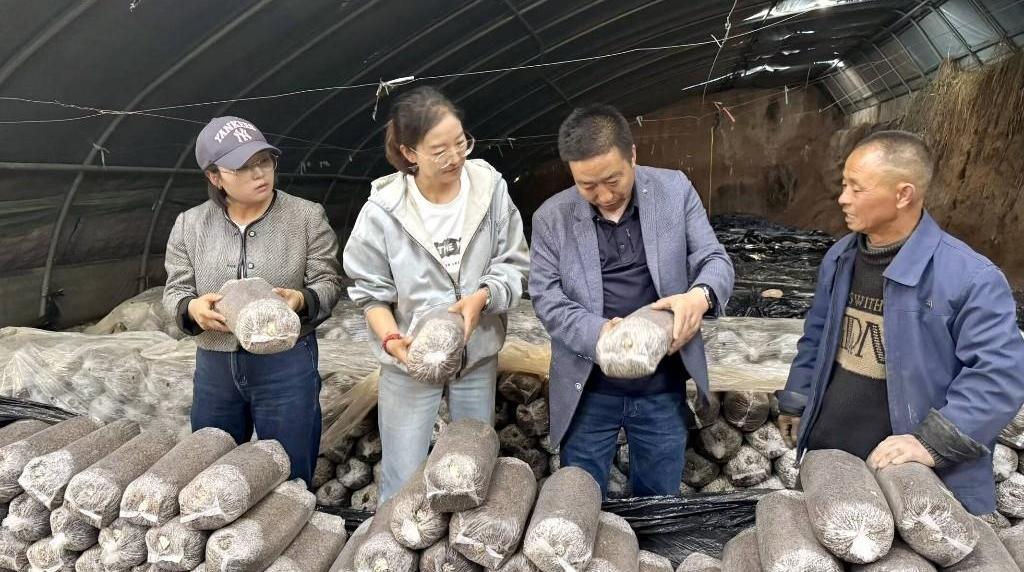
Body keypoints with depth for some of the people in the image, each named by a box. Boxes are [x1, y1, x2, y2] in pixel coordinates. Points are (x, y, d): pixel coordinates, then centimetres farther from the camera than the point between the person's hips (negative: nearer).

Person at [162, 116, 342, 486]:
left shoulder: (307, 217, -5)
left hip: (287, 363, -2)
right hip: (214, 364, 3)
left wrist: (301, 300, -25)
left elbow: (328, 283, -3)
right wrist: (192, 308, -18)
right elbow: (174, 291, 5)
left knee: (290, 480, 9)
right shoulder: (189, 225, 2)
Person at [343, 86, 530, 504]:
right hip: (410, 360, -2)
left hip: (478, 353, 2)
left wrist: (483, 296, -24)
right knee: (403, 482, 8)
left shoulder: (491, 188, -12)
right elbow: (371, 291, -7)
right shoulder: (384, 209, -15)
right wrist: (391, 339, -24)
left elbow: (514, 265, -5)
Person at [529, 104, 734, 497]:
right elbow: (545, 296, -7)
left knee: (659, 506, 18)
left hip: (663, 388, 1)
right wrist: (598, 331, -25)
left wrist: (700, 295, -27)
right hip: (589, 391, 0)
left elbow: (715, 260, -3)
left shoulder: (675, 191, -4)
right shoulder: (552, 217, -5)